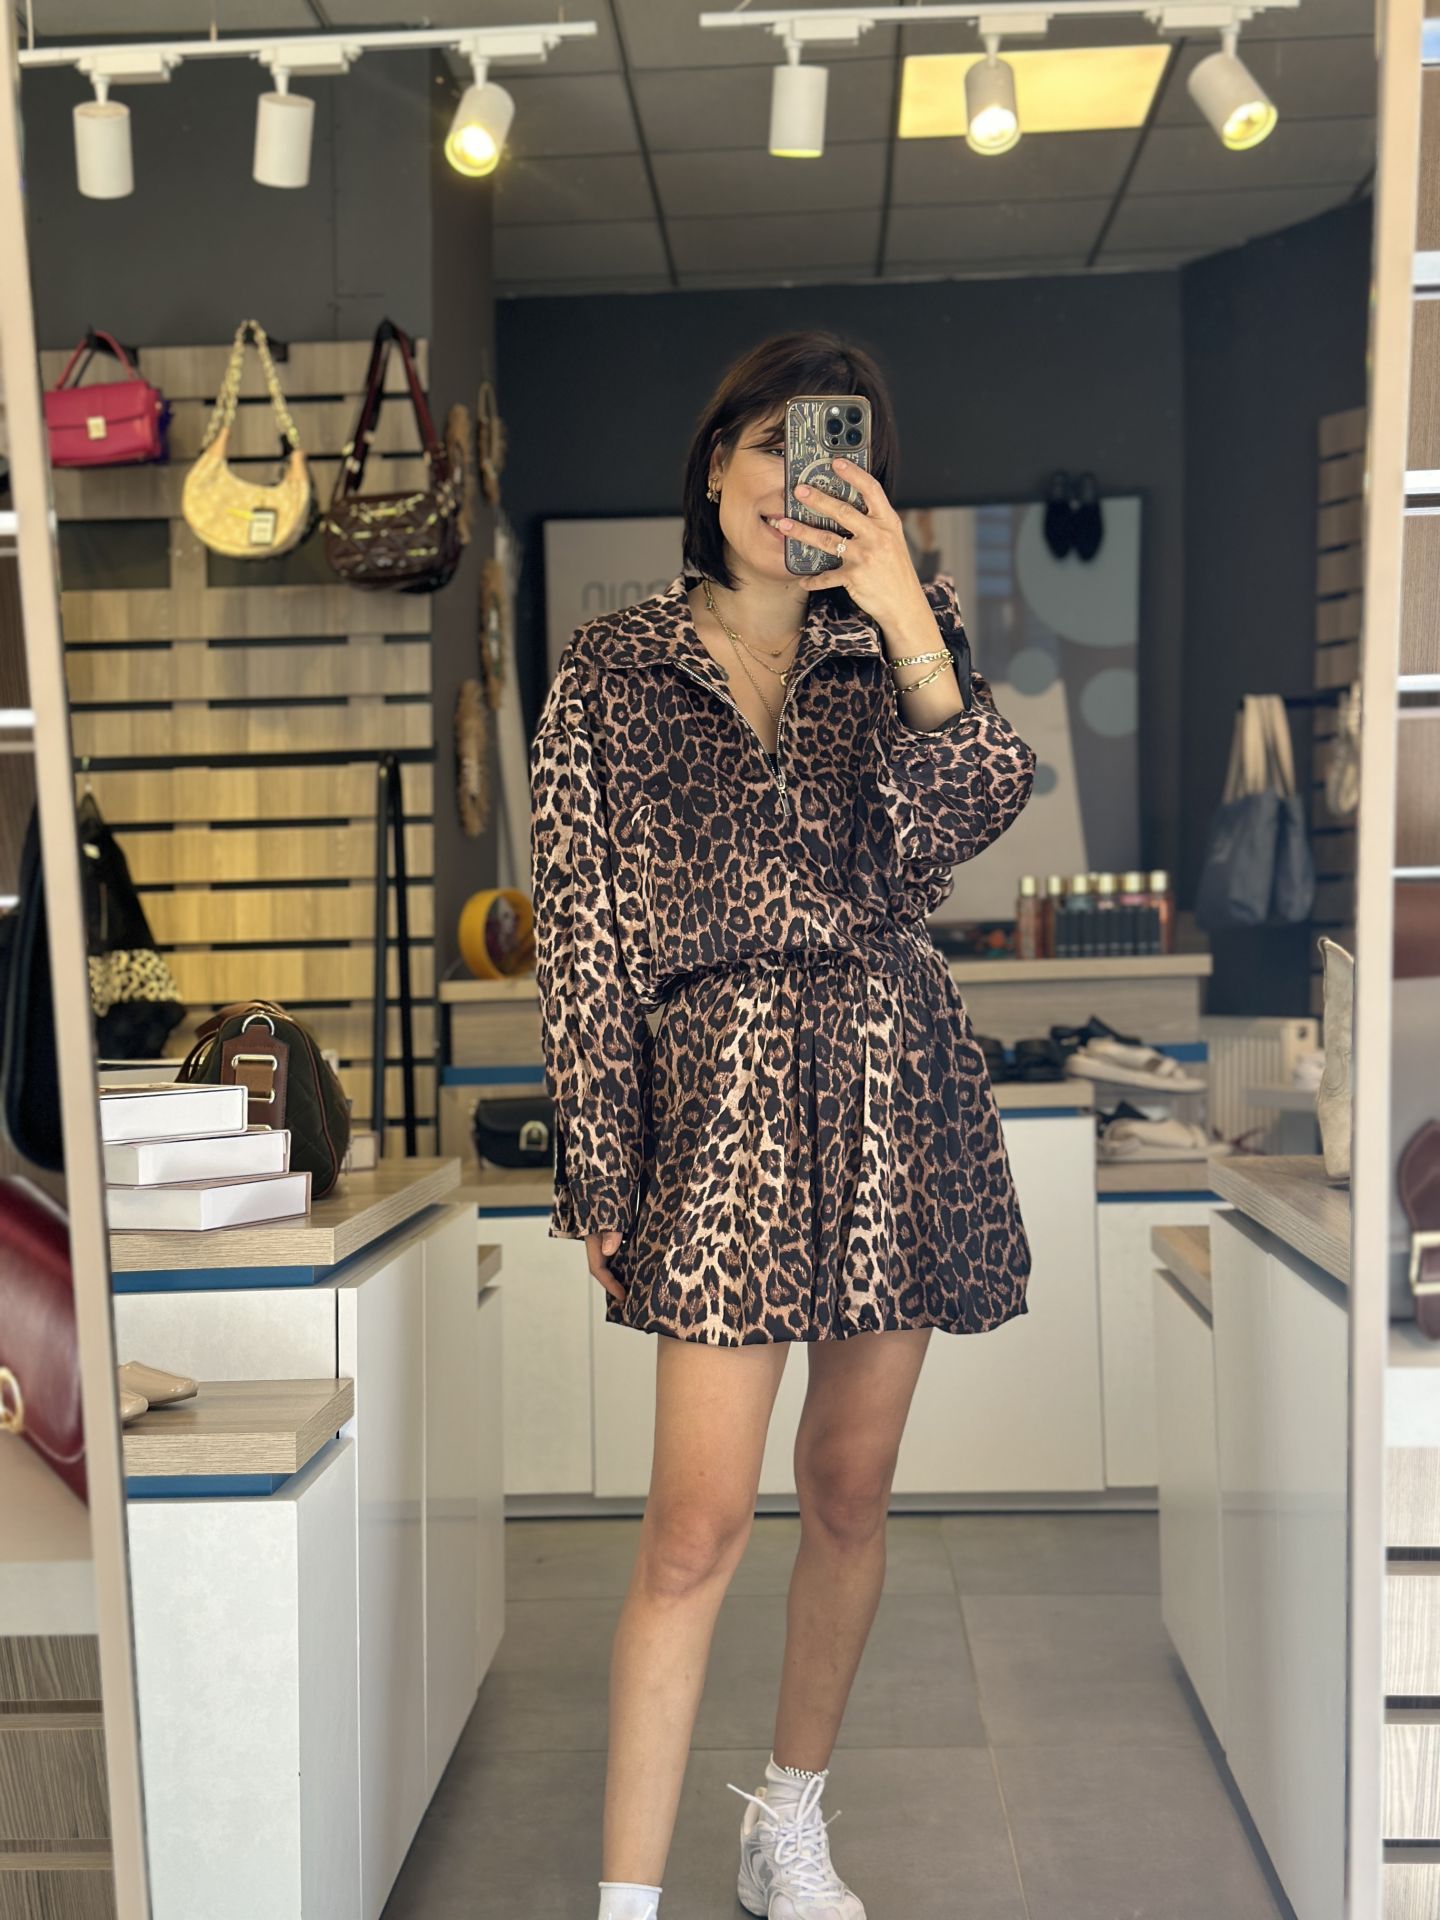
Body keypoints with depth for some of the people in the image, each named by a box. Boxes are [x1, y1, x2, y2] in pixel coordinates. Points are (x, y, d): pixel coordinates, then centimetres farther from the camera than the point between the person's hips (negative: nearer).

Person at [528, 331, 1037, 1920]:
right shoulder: (611, 667, 4)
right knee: (699, 1520, -9)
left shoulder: (897, 643, 9)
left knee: (850, 1487, 12)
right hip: (720, 1088, -2)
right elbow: (578, 925, 2)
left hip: (896, 1078, 3)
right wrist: (596, 1168, -1)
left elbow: (959, 823, -9)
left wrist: (907, 618, -20)